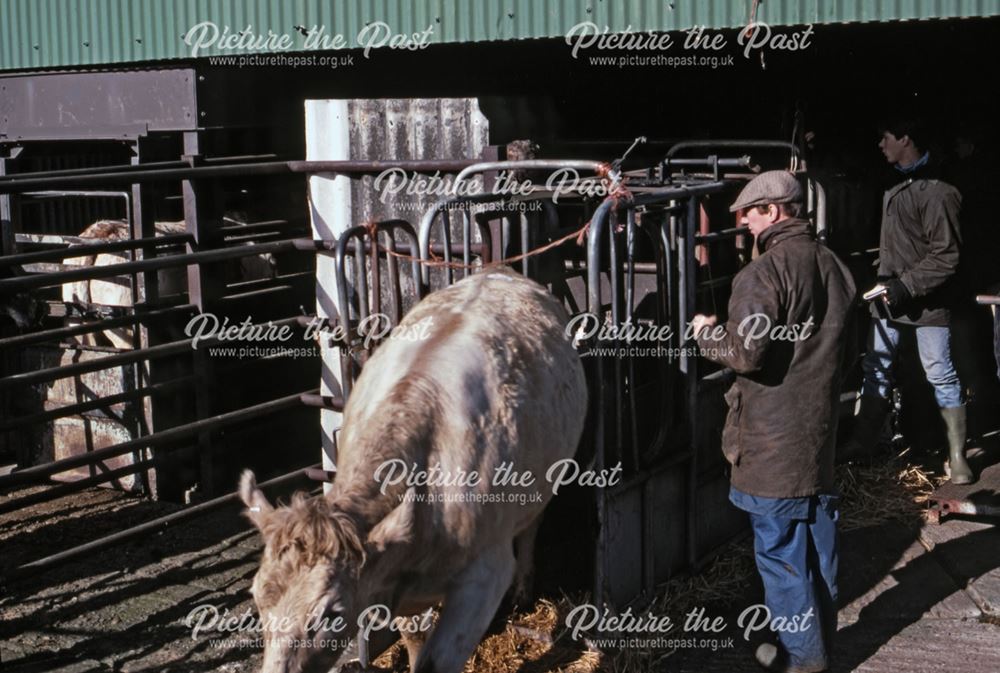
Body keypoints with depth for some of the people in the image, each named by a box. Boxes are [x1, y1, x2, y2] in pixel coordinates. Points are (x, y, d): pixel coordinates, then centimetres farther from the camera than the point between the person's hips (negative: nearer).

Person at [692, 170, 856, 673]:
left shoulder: (765, 272, -19)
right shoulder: (833, 267, 8)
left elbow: (745, 353, -23)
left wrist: (706, 333, -5)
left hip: (773, 437, -8)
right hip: (821, 426, 8)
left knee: (779, 547, 2)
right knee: (818, 539, 16)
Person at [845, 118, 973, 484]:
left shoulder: (936, 191, -18)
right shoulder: (896, 183, 8)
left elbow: (946, 254, -20)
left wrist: (907, 285, -21)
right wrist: (886, 279, 16)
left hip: (925, 298, -8)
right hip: (890, 292, 8)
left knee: (940, 375, 0)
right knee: (876, 368, 13)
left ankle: (957, 457, 9)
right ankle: (862, 442, 25)